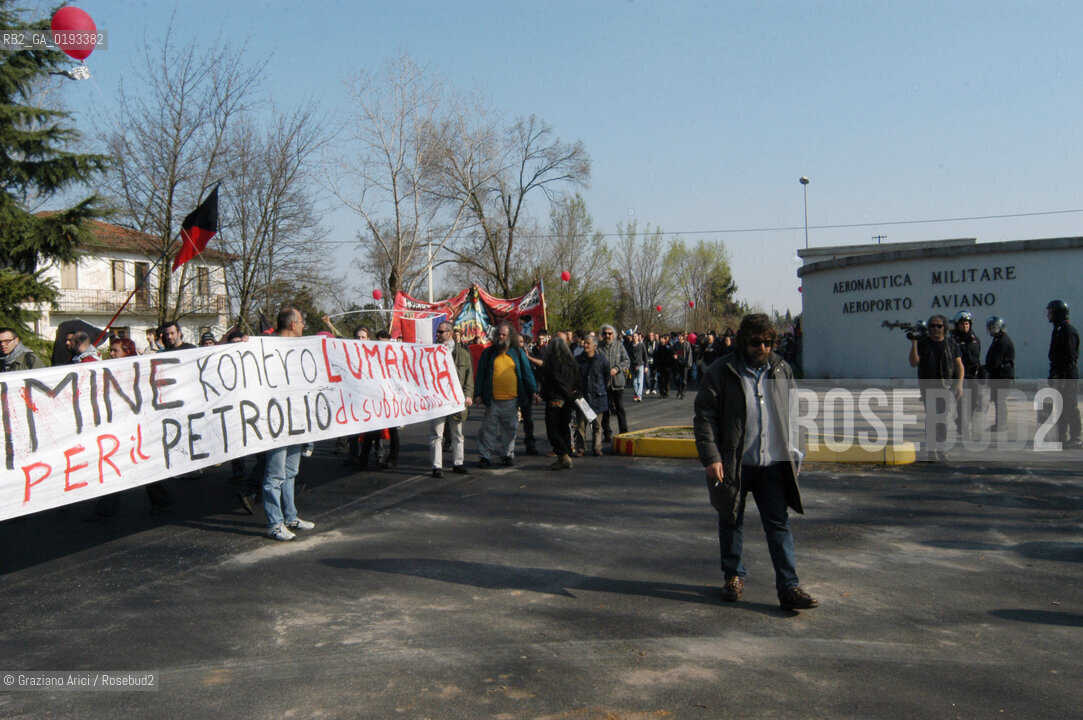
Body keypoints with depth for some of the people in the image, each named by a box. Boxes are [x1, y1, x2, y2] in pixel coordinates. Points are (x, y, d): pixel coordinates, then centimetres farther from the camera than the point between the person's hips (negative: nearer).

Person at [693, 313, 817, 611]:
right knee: (731, 522, 11)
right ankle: (733, 576, 29)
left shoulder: (782, 370, 8)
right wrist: (711, 457, -13)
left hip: (774, 464, 2)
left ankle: (789, 587, 4)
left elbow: (793, 415, 16)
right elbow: (704, 416, -6)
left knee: (779, 524, 1)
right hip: (733, 464, -2)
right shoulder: (721, 372, -5)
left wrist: (793, 453, 10)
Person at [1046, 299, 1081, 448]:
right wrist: (1053, 374, 19)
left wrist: (1062, 376, -22)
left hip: (1068, 377, -10)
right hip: (1059, 376, 10)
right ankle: (1062, 438, 18)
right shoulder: (1058, 330, 16)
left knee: (1071, 407, -5)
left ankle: (1075, 439, -1)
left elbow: (1070, 358, -19)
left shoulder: (1068, 331, -14)